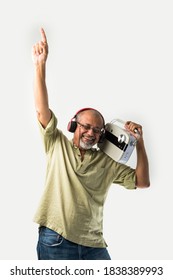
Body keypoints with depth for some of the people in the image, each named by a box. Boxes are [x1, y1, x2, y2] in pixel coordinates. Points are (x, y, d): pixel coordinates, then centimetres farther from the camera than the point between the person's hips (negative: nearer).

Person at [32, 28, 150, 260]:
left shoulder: (107, 163, 11)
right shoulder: (57, 145, 5)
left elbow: (142, 181, 9)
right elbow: (42, 110, -5)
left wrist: (139, 142, 0)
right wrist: (40, 66, -14)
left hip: (93, 245, 3)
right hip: (55, 241, -2)